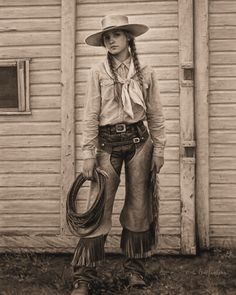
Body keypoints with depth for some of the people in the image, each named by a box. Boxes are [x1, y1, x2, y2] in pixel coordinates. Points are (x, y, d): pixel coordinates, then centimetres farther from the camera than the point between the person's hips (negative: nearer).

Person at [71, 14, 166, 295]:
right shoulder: (98, 72, -1)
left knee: (138, 205, 7)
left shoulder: (146, 73, 3)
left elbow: (155, 115, 7)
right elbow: (91, 115, -3)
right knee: (99, 207, -4)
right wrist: (88, 153, -7)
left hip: (139, 140, 2)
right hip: (108, 142, -2)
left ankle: (135, 268, 22)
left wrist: (159, 149, 5)